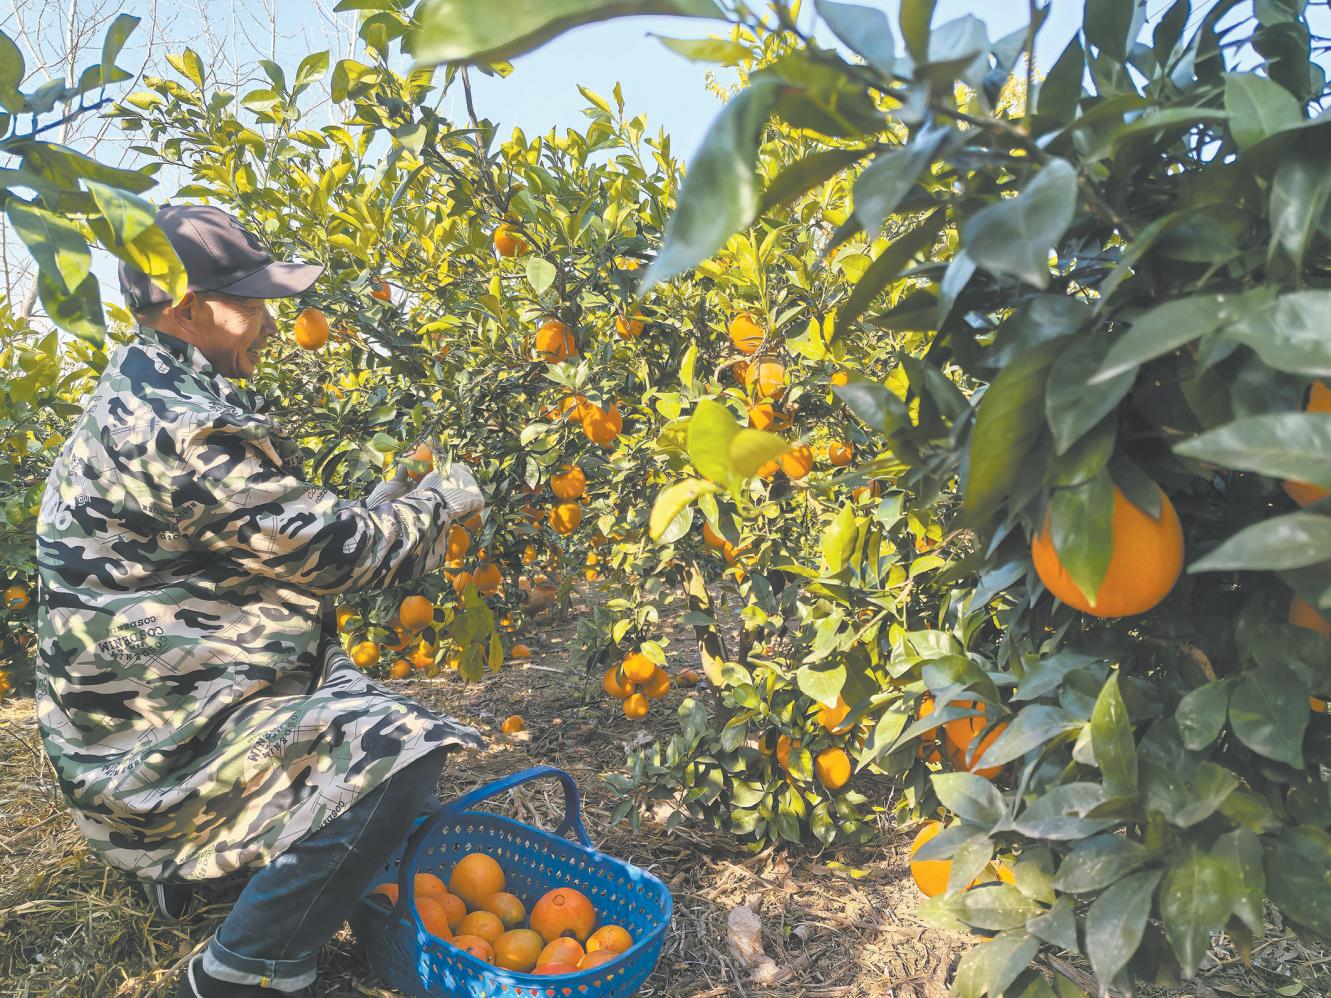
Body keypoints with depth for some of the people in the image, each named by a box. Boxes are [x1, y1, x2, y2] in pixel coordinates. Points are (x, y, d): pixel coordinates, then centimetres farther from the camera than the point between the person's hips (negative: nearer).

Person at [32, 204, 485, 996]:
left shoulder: (150, 398, 9)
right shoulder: (172, 432, -26)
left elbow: (270, 537, 13)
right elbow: (328, 548, -22)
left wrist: (384, 508, 6)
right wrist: (441, 502, -7)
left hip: (157, 687, 11)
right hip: (155, 731, -11)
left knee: (374, 716, 23)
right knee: (399, 758, -22)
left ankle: (190, 860, 27)